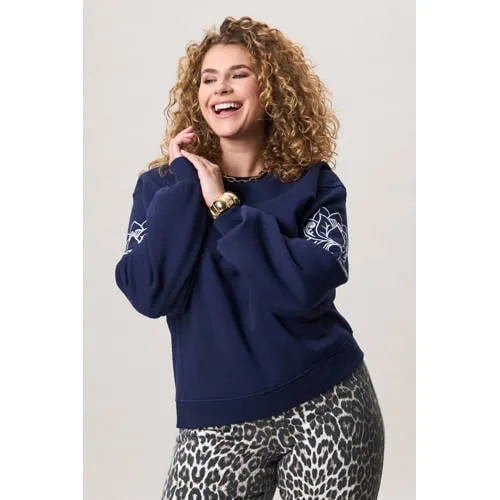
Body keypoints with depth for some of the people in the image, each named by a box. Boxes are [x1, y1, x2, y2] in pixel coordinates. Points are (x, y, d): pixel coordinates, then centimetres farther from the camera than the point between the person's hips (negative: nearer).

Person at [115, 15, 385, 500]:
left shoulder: (313, 182, -1)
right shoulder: (163, 184, 2)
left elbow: (308, 287, -17)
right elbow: (149, 295, -12)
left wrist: (224, 204, -15)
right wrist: (184, 184, -11)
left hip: (326, 405, -1)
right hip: (218, 421, 1)